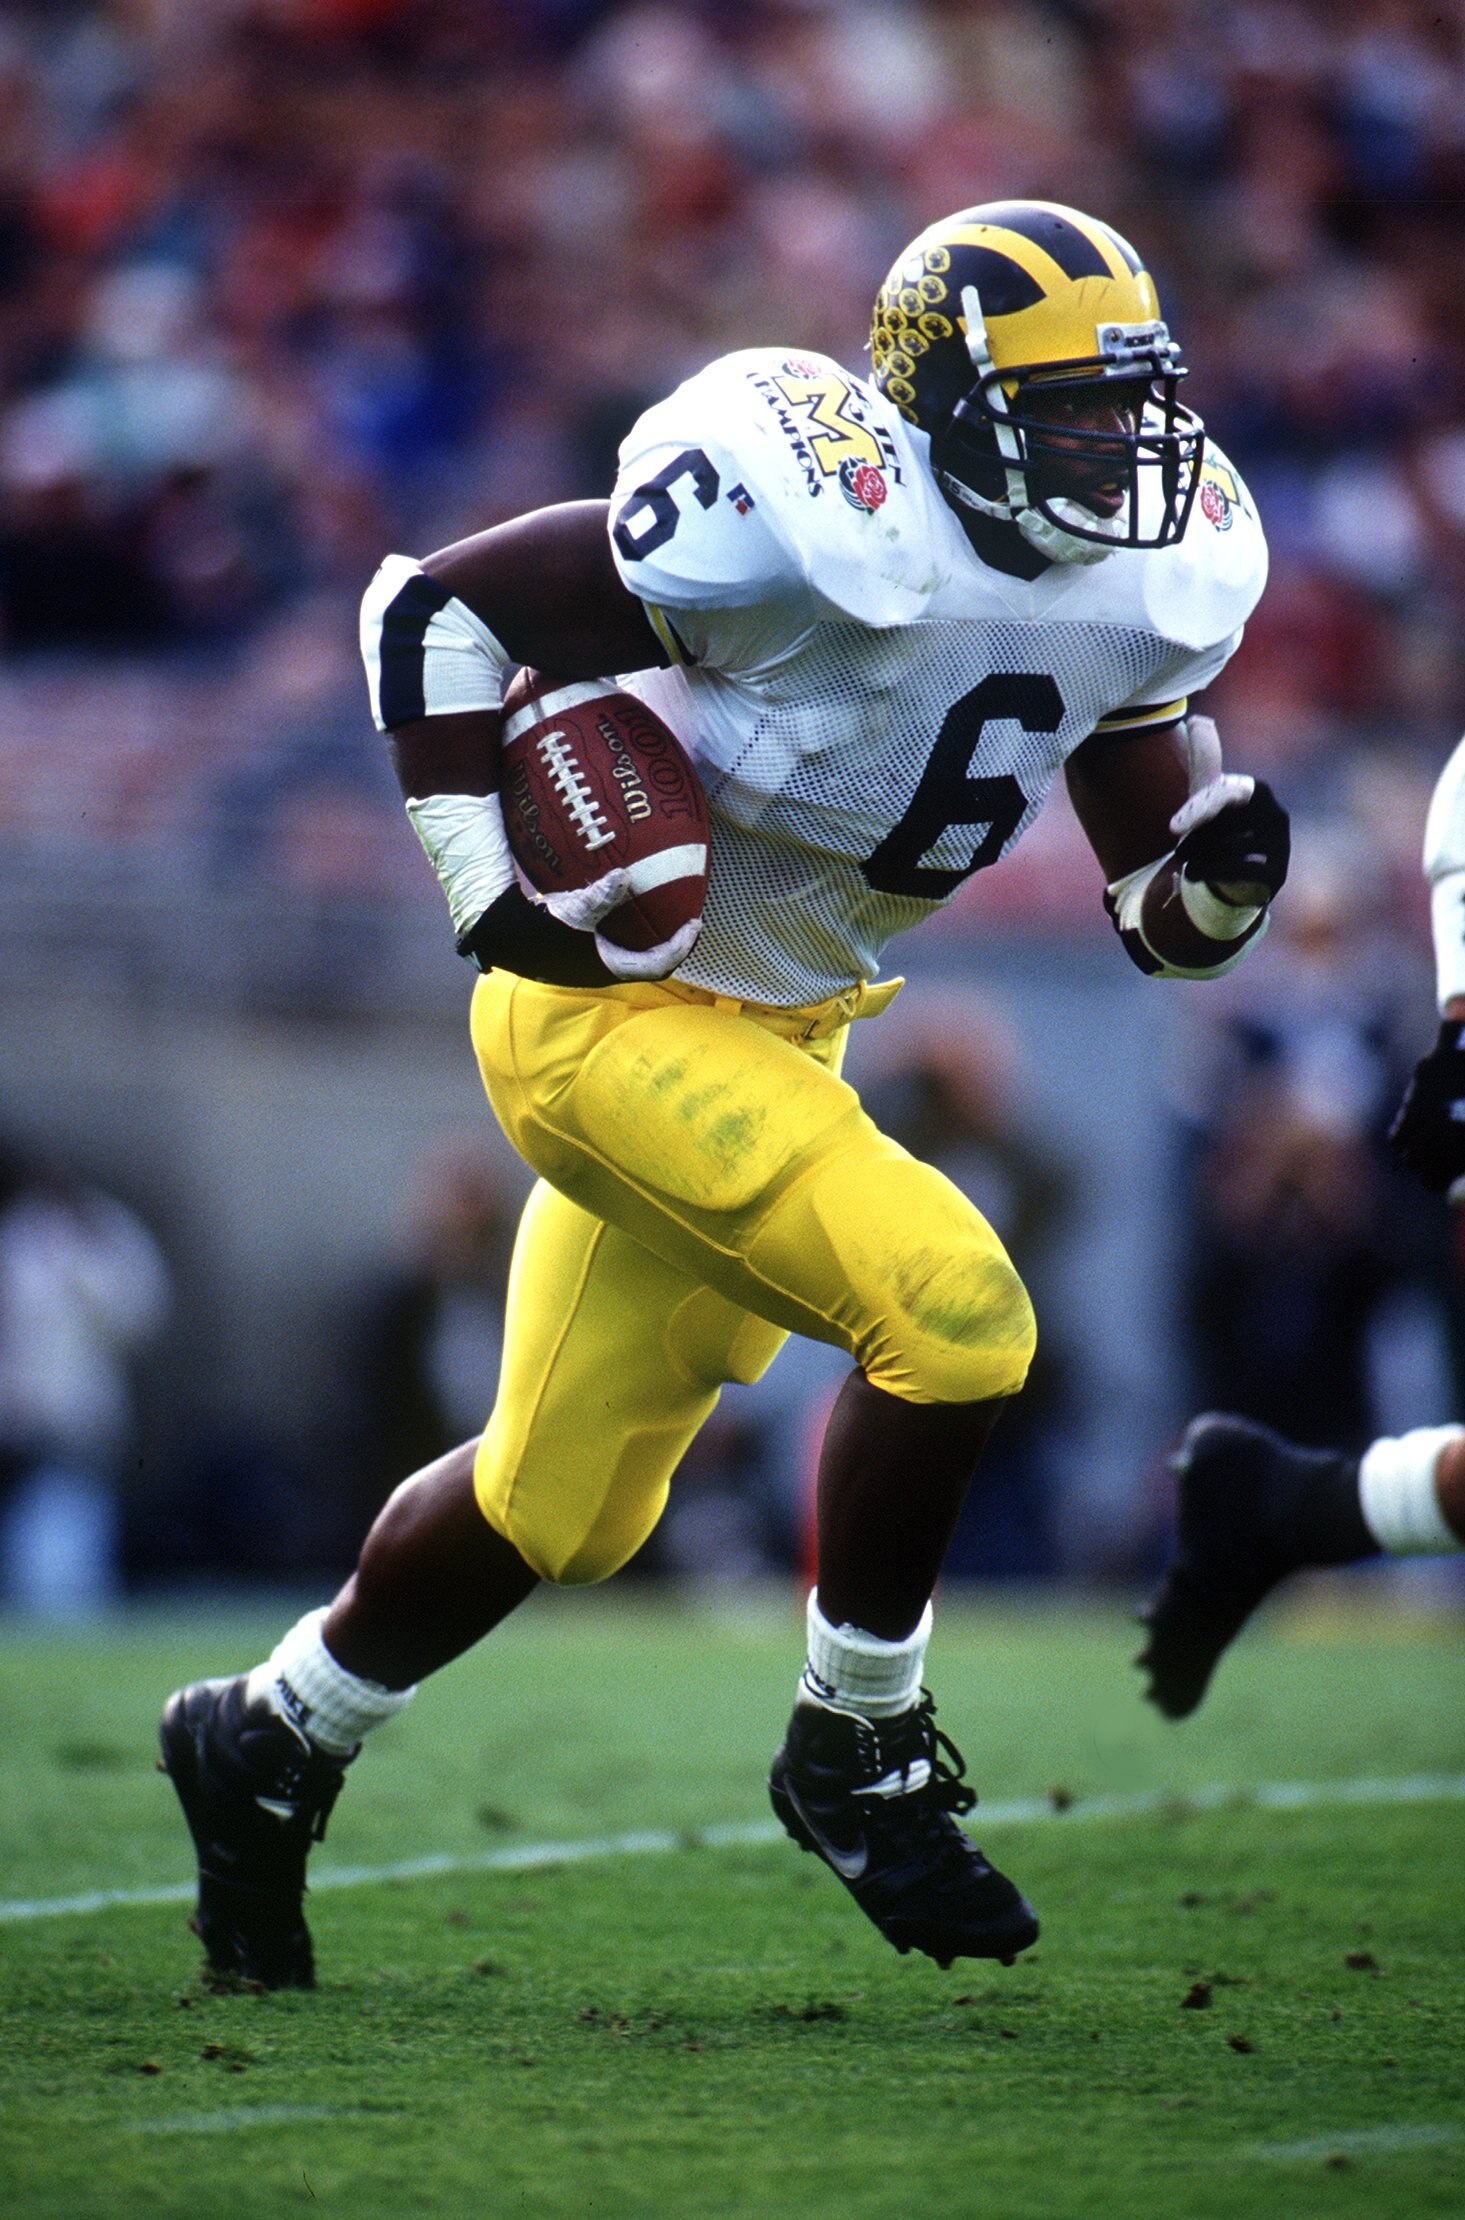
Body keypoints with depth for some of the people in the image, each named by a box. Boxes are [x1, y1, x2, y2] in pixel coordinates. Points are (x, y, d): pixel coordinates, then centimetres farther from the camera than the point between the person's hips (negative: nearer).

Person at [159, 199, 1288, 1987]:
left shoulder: (1141, 596, -2)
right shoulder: (814, 523, -25)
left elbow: (1160, 919, 7)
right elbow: (441, 609, -17)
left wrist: (1222, 873, -16)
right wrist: (490, 885, -20)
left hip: (780, 1030, 8)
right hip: (617, 1012, -8)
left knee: (566, 1505, 17)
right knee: (951, 1317, -21)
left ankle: (271, 1740, 37)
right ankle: (856, 1751, -2)